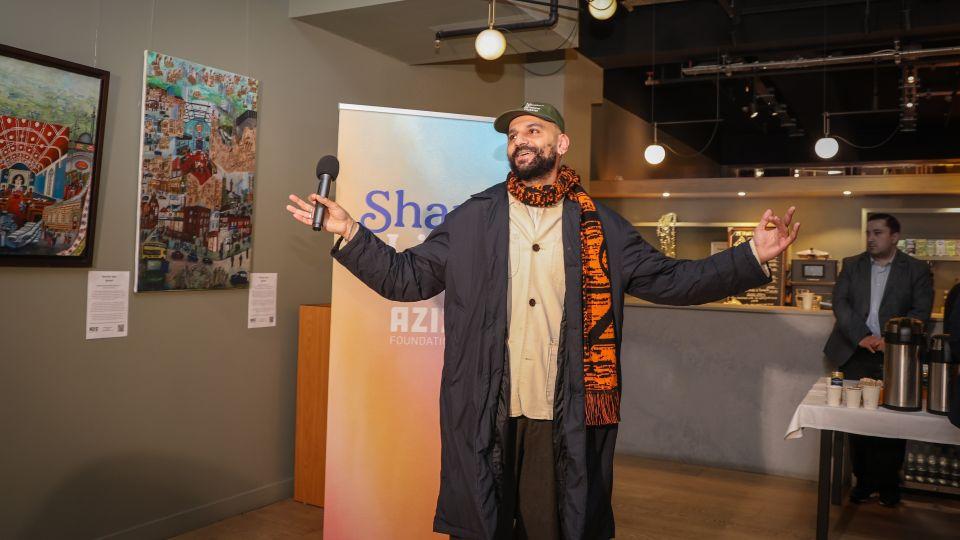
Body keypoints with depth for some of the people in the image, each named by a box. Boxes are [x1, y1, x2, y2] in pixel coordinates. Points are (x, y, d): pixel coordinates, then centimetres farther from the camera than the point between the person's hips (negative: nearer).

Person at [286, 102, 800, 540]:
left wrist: (753, 257, -3)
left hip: (567, 420, 0)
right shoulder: (471, 219, 7)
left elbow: (667, 279, 6)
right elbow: (408, 277, 7)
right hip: (484, 417, 0)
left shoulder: (600, 226, 7)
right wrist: (350, 235, -5)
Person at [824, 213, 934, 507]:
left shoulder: (917, 270, 4)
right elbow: (840, 302, 0)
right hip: (857, 354, 2)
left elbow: (921, 311, -3)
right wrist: (861, 336, -13)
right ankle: (863, 480, 17)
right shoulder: (851, 265, 9)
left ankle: (888, 484, 17)